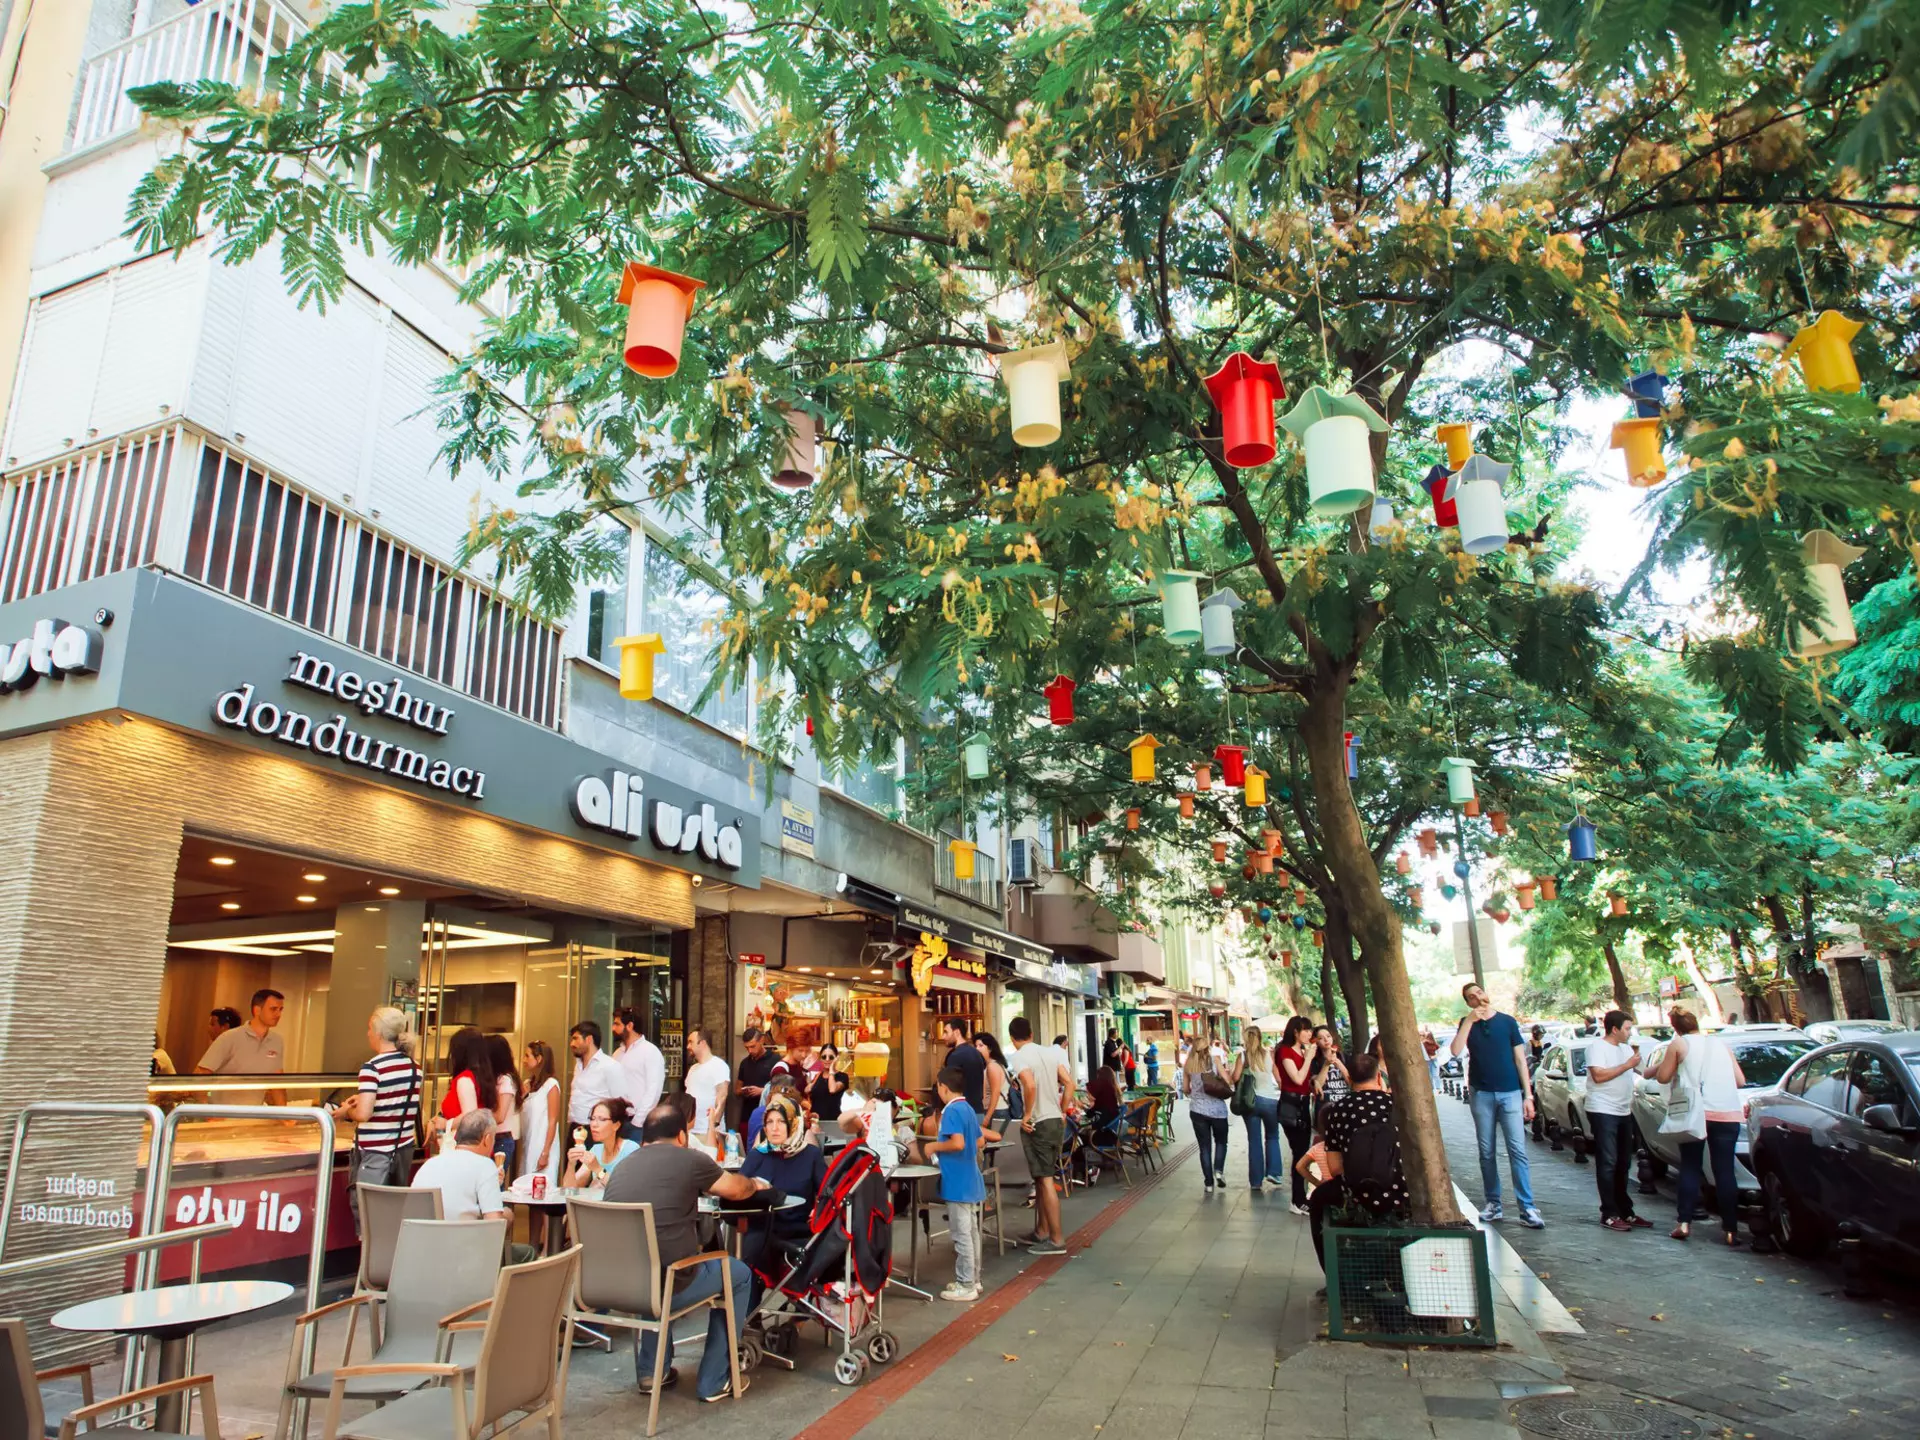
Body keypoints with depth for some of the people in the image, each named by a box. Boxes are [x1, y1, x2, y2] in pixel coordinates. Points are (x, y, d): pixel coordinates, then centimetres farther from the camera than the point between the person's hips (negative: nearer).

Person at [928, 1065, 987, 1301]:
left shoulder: (951, 1111, -18)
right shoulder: (969, 1109, 10)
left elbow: (957, 1143, -29)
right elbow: (979, 1142, 17)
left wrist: (935, 1146, -14)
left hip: (958, 1184, -9)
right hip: (971, 1181, 9)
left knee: (962, 1235, -1)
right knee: (971, 1233, 16)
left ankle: (965, 1286, 6)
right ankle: (972, 1280, 25)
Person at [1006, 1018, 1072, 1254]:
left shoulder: (1017, 1058, -13)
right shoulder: (1050, 1052, 7)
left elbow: (1030, 1085, -30)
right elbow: (1069, 1083, 5)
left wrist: (1027, 1115, -18)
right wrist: (1062, 1111, 13)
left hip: (1037, 1125, -8)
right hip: (1056, 1121, 8)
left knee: (1046, 1181, -2)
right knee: (1042, 1179, 18)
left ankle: (1057, 1239, 2)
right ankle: (1042, 1232, 26)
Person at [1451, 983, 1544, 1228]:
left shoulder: (1507, 1021, 4)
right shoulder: (1468, 1023, 7)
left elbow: (1520, 1060, 5)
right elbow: (1456, 1050, -10)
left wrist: (1528, 1095, 0)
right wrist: (1470, 1020, -15)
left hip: (1510, 1092, -1)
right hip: (1481, 1094, 1)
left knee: (1517, 1151, -7)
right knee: (1486, 1152, 6)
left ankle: (1527, 1208, -4)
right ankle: (1494, 1203, 14)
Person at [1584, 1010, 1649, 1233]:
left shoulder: (1626, 1048, 16)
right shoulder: (1597, 1047, -9)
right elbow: (1598, 1075, -22)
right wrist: (1627, 1065, -18)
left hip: (1624, 1112, 8)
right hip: (1603, 1112, -8)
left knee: (1623, 1164, 12)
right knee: (1608, 1163, -7)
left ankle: (1625, 1211, 19)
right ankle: (1609, 1214, -5)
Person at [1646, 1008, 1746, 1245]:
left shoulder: (1678, 1044, 2)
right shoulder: (1720, 1044, 14)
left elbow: (1663, 1077, 1)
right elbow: (1740, 1080, 16)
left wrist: (1666, 1063, 20)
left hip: (1695, 1112, -3)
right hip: (1728, 1113, 3)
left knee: (1690, 1168, 6)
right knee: (1725, 1171, 5)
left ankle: (1685, 1223, 1)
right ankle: (1731, 1230, 3)